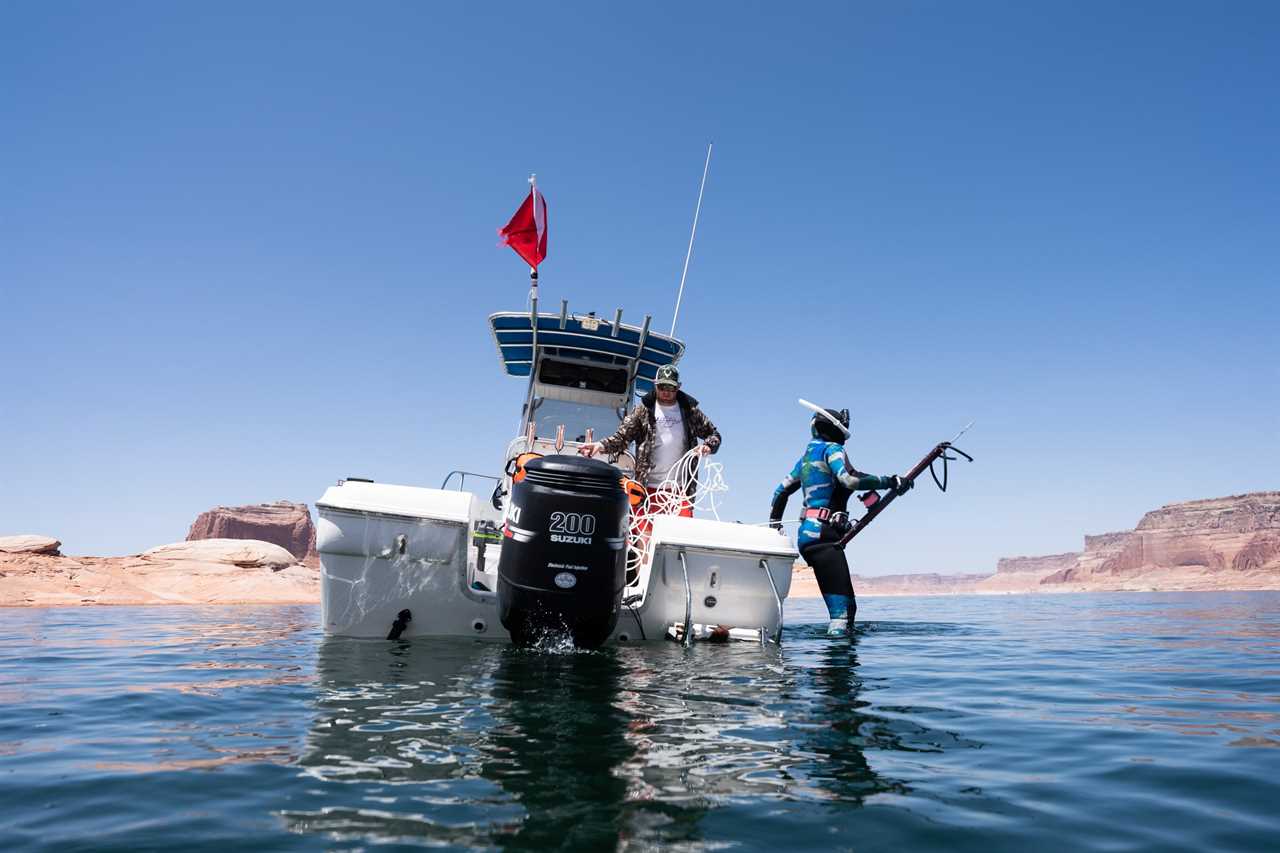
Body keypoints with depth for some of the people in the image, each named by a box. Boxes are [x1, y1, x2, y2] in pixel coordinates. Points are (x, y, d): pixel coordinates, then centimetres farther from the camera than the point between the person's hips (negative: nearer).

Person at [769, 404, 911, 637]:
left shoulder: (807, 456, 24)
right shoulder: (832, 449, -2)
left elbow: (782, 490, 28)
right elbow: (849, 479, -20)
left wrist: (774, 524, 33)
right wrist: (889, 482, -14)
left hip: (807, 534, 10)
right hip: (822, 534, -10)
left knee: (846, 604, 10)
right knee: (841, 607, -14)